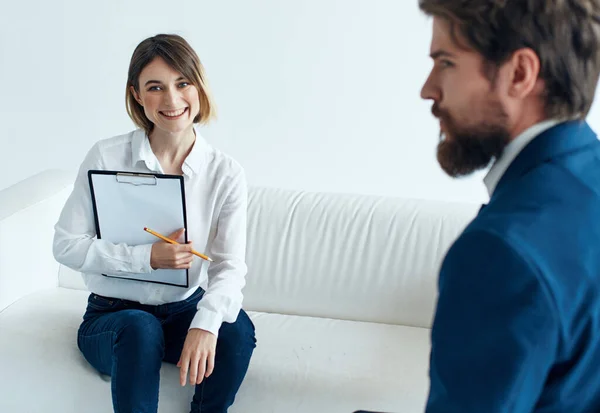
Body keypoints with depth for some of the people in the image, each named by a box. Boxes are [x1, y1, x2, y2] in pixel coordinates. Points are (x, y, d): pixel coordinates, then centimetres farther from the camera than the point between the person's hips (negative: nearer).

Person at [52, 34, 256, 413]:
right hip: (113, 314, -2)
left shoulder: (226, 173, -6)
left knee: (237, 327, -27)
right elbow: (66, 245, -8)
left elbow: (230, 266, -13)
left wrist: (206, 322, -34)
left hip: (185, 310, 2)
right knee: (139, 327, -35)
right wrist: (147, 257, -21)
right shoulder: (107, 157, -10)